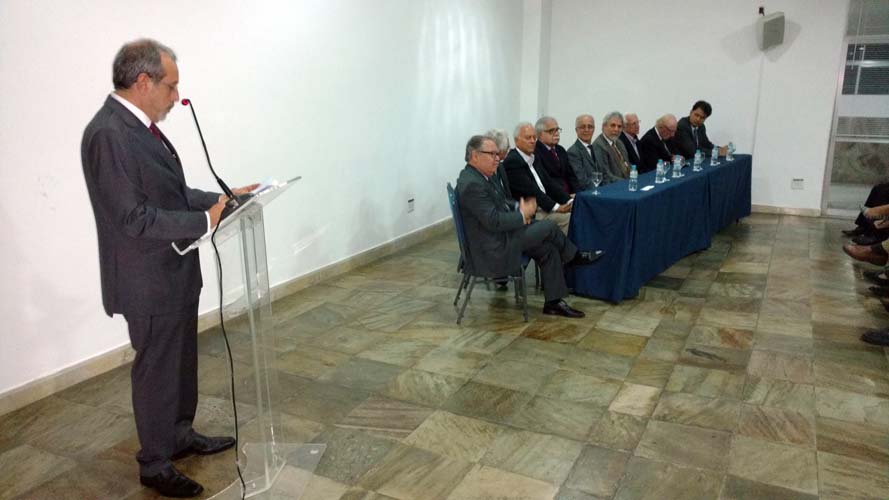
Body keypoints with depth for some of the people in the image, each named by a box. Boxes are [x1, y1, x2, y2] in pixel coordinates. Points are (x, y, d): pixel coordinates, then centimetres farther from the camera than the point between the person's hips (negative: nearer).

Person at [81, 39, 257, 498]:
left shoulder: (139, 125, 7)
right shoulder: (109, 134, -23)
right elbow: (134, 218, -26)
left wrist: (221, 198, 4)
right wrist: (205, 220, -22)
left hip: (174, 272, 9)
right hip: (148, 281, -9)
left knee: (181, 361, 22)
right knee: (156, 370, 7)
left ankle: (181, 434, 41)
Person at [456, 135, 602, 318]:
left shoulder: (484, 175, 8)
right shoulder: (471, 184, -24)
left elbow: (502, 202, 17)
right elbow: (494, 221, -27)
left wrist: (520, 207, -3)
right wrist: (523, 214, -13)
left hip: (500, 235, 10)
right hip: (493, 249, -10)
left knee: (549, 249, 5)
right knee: (549, 226, -7)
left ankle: (553, 302, 12)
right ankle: (575, 256, 19)